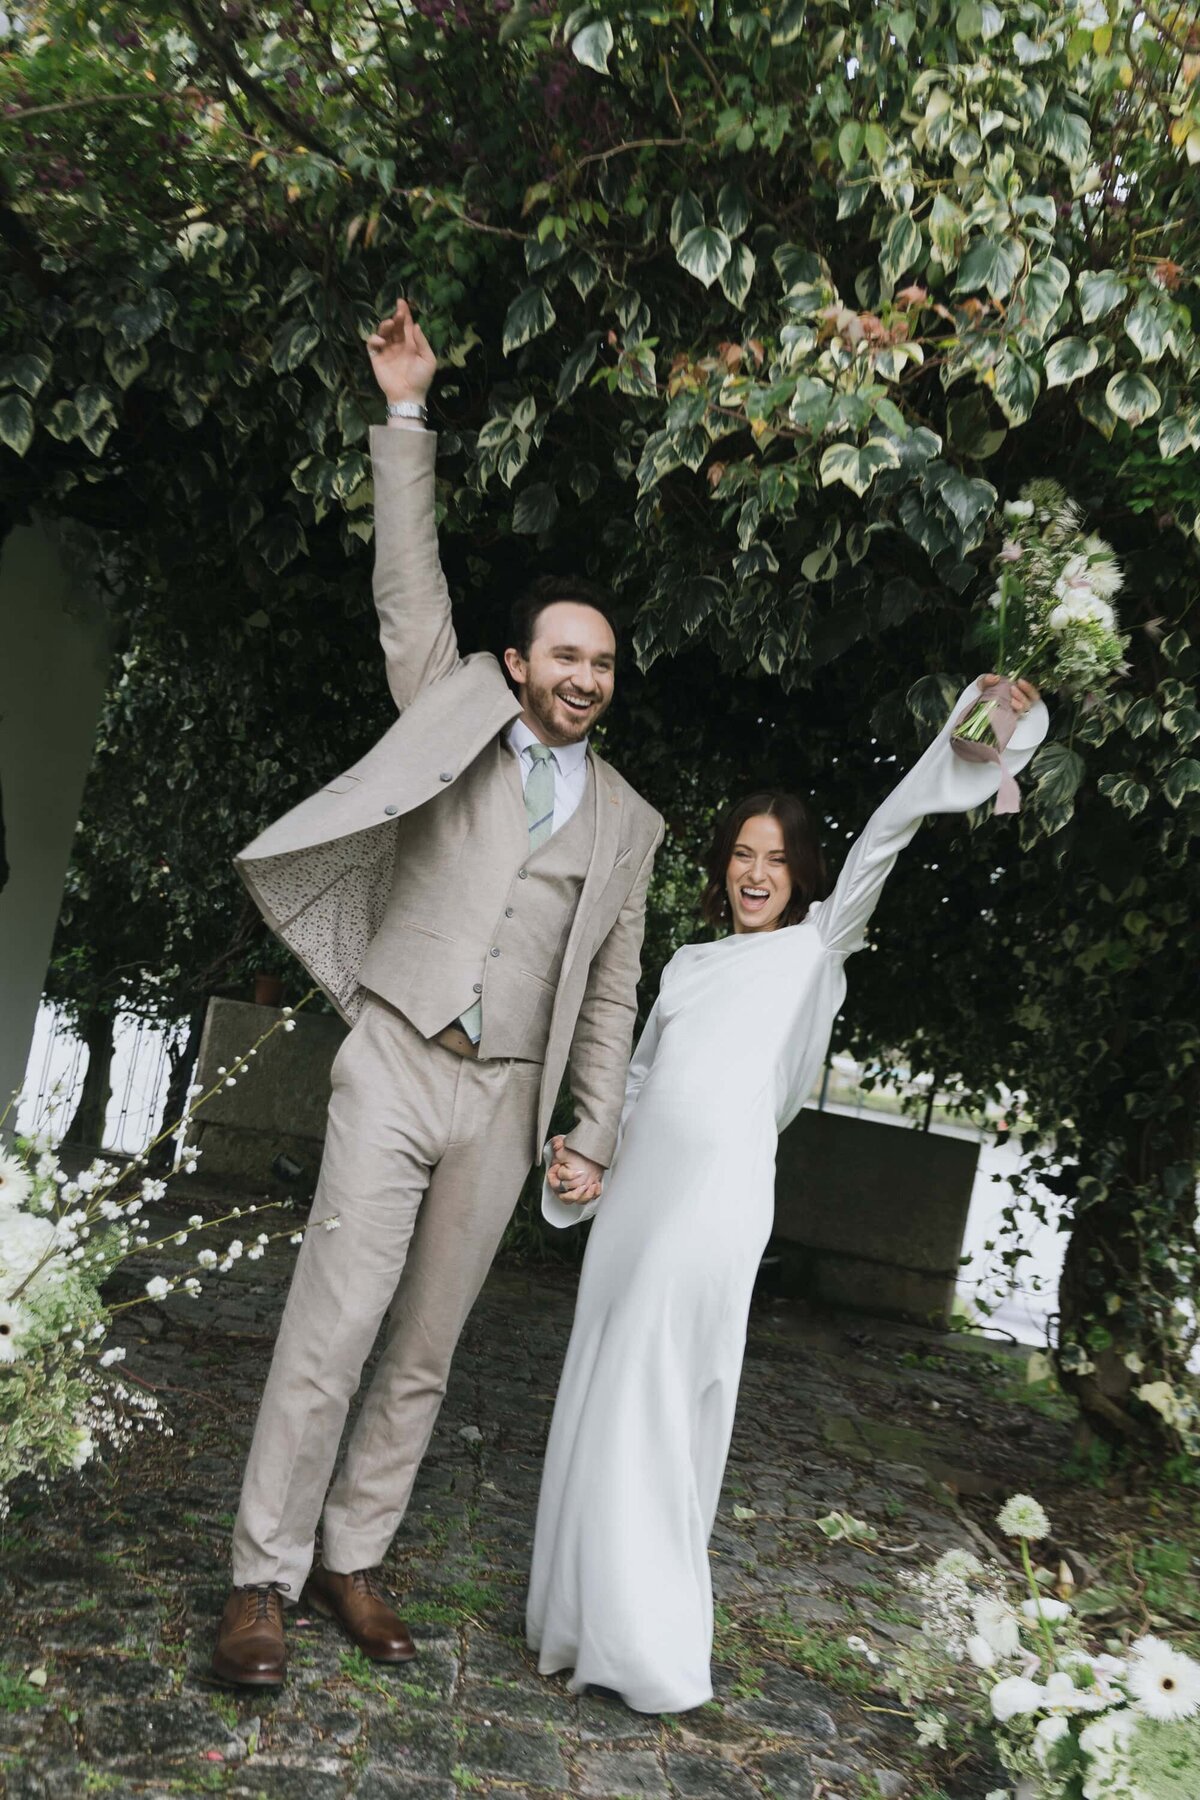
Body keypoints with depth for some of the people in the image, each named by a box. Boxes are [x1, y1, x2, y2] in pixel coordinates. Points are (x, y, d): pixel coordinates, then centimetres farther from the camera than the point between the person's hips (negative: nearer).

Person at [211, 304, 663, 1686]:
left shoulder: (626, 822, 12)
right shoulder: (459, 711, 8)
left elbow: (611, 994, 13)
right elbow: (409, 588, 0)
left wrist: (595, 1134, 8)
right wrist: (407, 414, -5)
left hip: (504, 1102, 3)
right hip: (396, 1065, -3)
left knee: (427, 1349, 7)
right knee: (333, 1325, -7)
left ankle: (352, 1558, 19)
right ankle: (263, 1577, 3)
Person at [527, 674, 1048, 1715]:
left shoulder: (816, 949, 6)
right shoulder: (688, 964, 21)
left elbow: (884, 837, -7)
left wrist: (976, 731, -17)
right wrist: (583, 1163, 10)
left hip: (717, 1197, -6)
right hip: (636, 1190, 6)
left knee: (657, 1406, -6)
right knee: (606, 1399, 8)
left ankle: (649, 1646, 5)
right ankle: (590, 1621, 19)